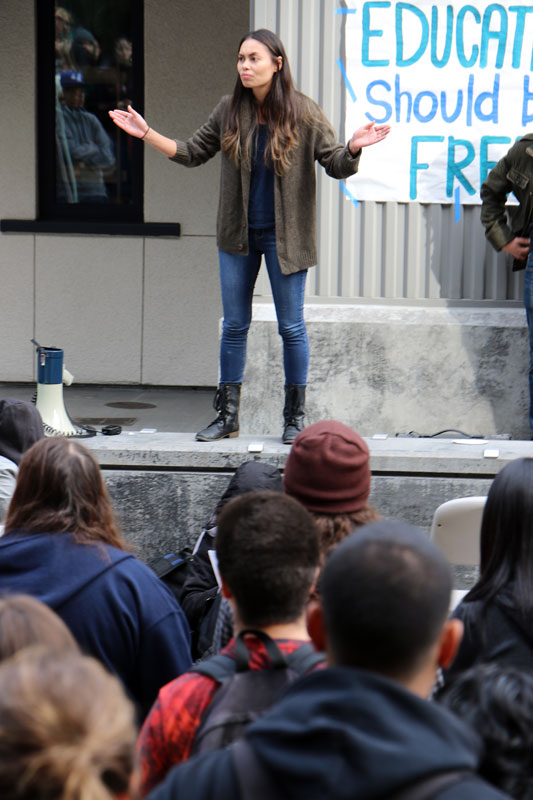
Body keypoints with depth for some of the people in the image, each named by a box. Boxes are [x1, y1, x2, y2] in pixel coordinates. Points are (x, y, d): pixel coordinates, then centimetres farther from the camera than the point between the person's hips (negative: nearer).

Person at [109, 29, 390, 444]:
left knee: (291, 327, 3)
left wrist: (355, 147, -28)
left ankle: (295, 416, 14)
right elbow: (193, 153, 11)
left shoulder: (303, 113, -7)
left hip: (283, 235, -3)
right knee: (234, 325, 8)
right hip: (237, 234, 3)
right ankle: (228, 415, 17)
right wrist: (147, 134, 3)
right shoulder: (229, 111, 2)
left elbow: (336, 165, -7)